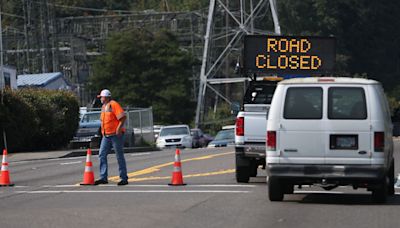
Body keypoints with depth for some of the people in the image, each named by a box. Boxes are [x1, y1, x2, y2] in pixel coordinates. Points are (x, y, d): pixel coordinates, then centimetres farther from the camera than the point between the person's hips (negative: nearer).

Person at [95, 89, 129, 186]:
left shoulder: (114, 104, -11)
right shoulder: (104, 107, 16)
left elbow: (123, 117, -18)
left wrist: (119, 128, -24)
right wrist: (103, 130, 16)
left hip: (115, 134, -9)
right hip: (106, 135, 9)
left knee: (119, 156, -2)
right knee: (102, 155, 1)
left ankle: (124, 178, 4)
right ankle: (103, 178, 3)